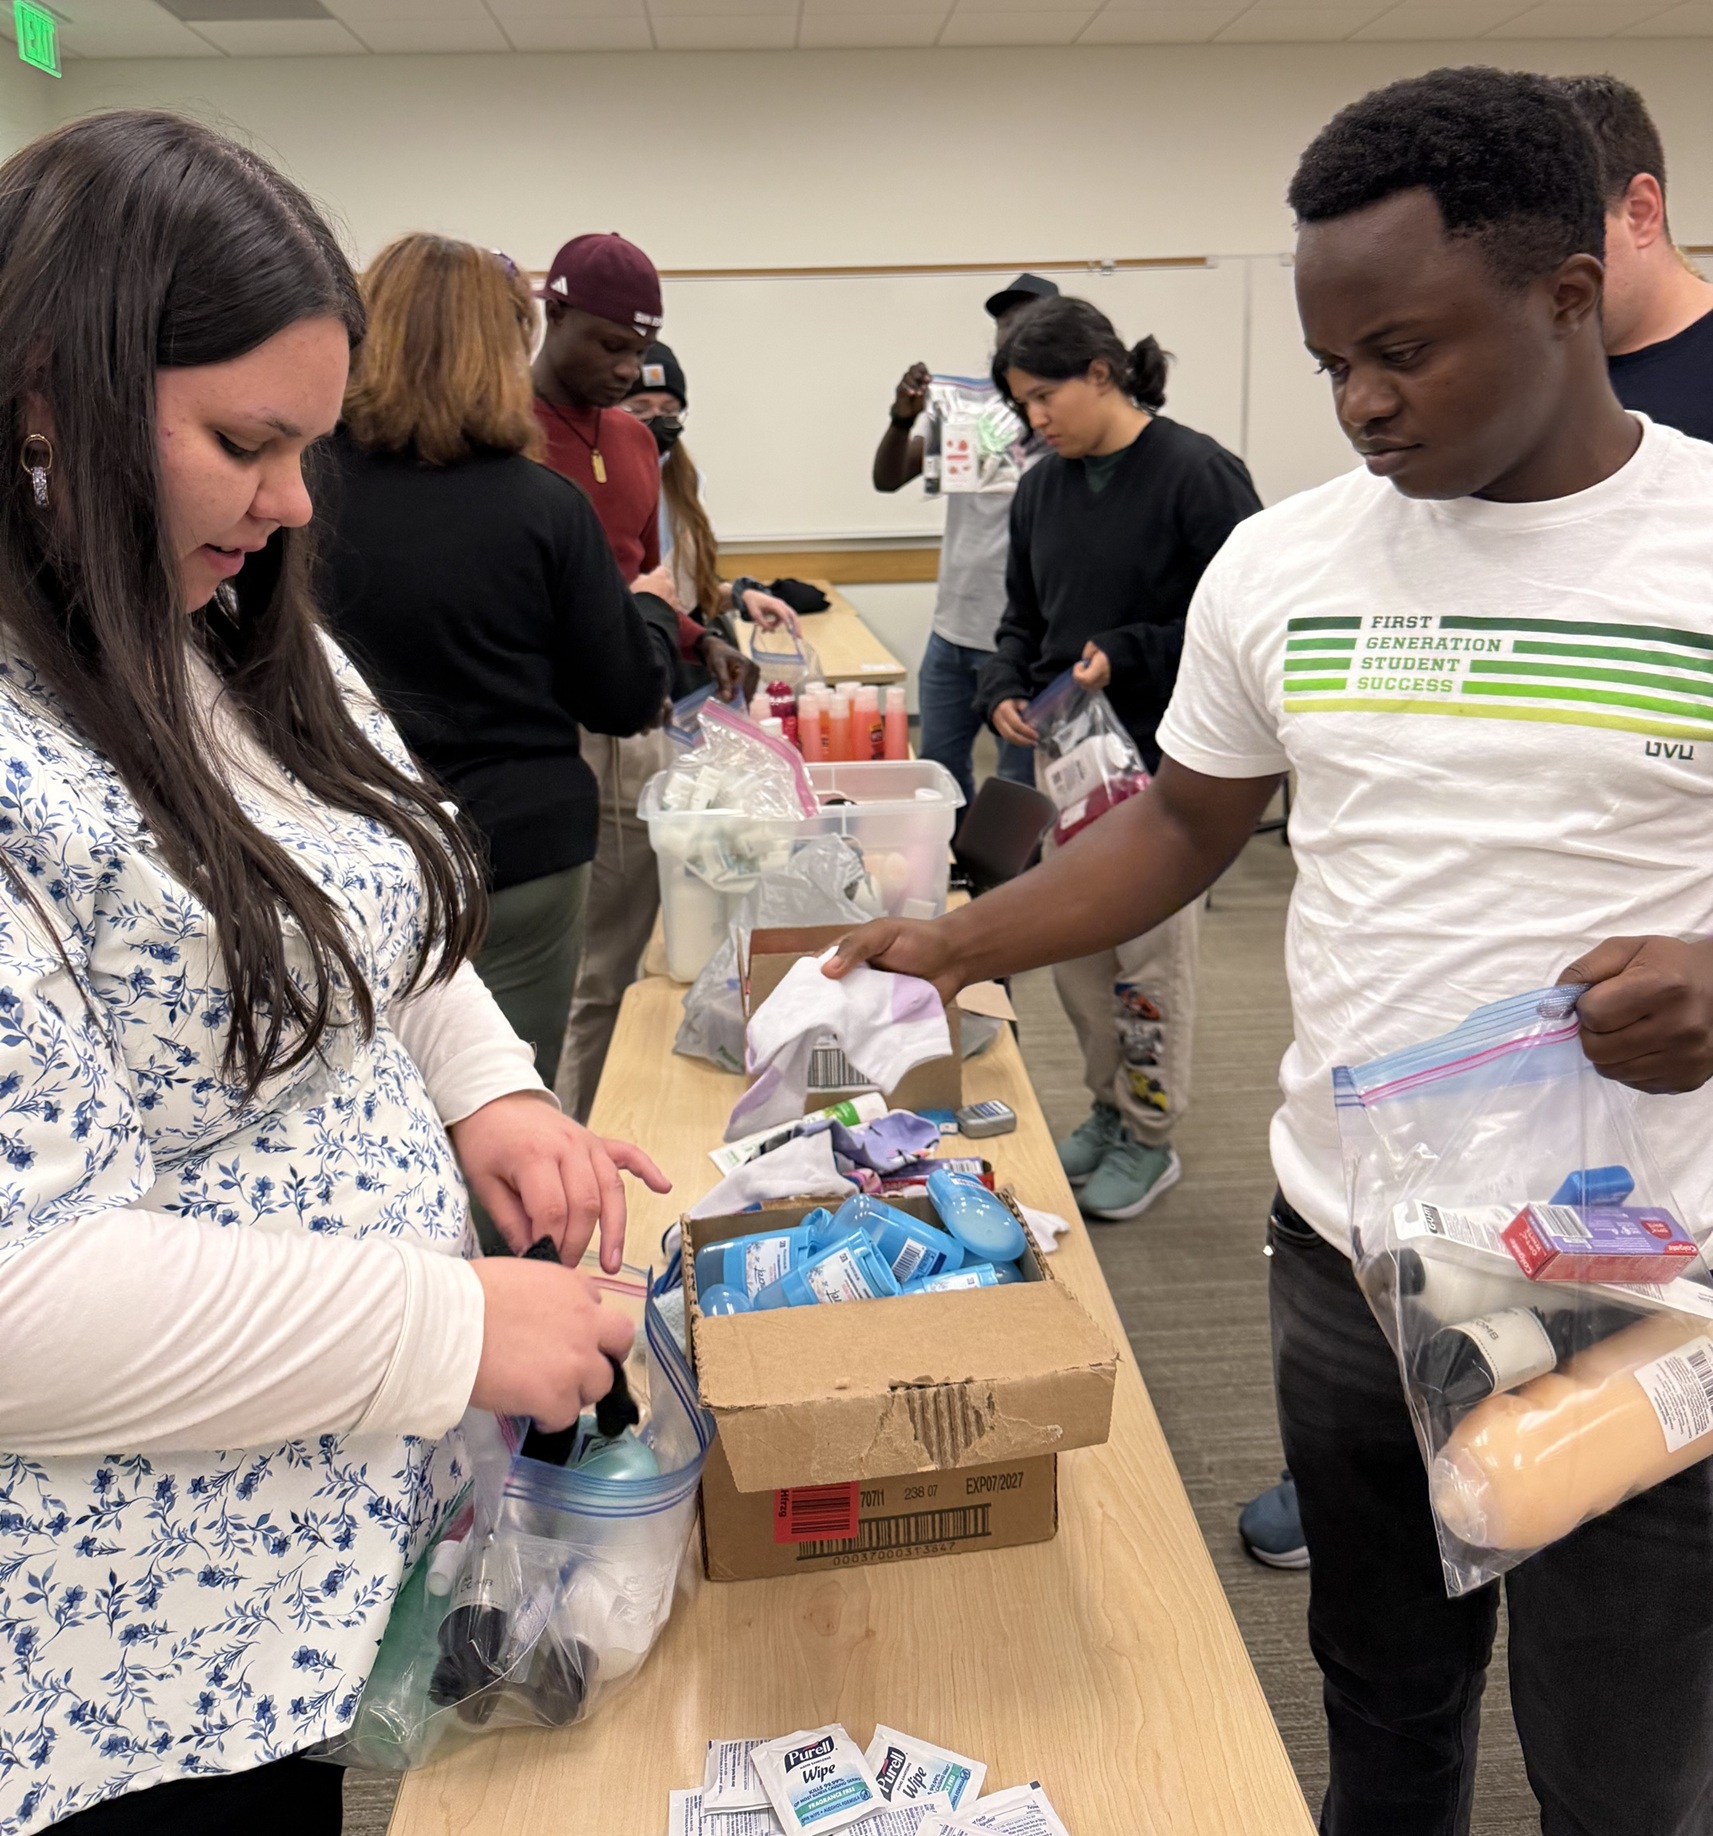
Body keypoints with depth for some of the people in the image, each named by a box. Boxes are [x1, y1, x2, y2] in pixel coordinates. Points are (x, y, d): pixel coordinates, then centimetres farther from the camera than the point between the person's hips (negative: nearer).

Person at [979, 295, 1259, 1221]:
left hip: (1166, 761, -7)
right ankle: (1110, 1108, 32)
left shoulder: (1196, 473, -13)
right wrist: (1003, 689, -3)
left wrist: (1126, 657, -21)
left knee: (1150, 954, 3)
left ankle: (1150, 1138, 21)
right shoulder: (1041, 488, 8)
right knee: (1072, 949, 13)